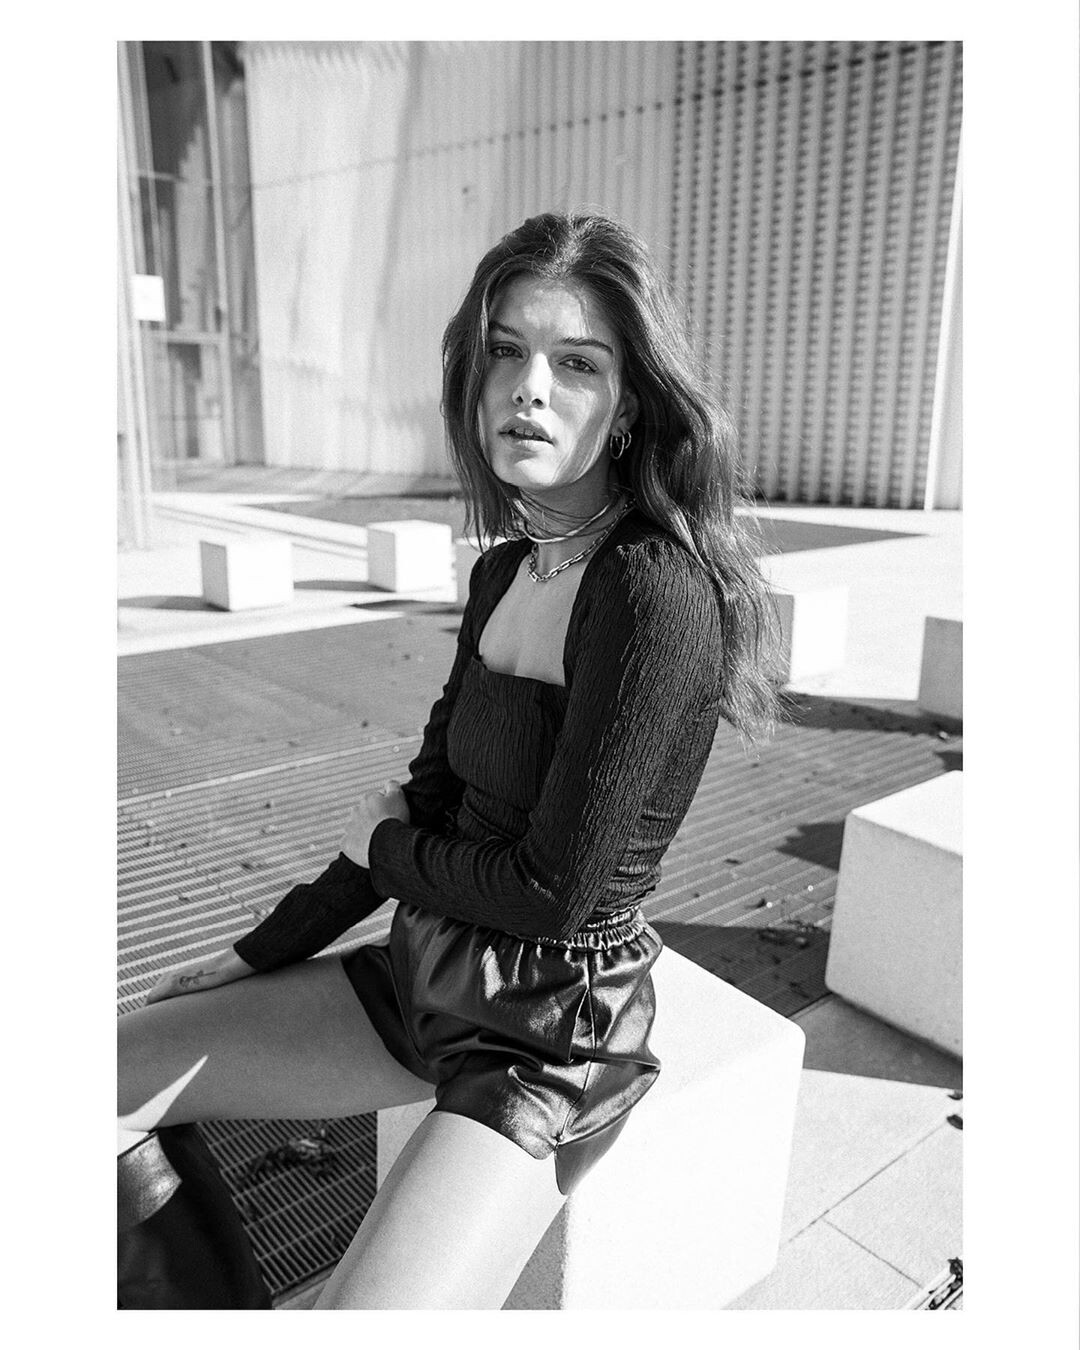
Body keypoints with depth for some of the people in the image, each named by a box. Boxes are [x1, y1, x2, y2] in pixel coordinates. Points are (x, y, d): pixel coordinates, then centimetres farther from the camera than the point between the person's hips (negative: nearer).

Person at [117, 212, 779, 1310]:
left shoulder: (658, 592, -24)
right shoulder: (504, 571, 1)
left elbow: (557, 888, -22)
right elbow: (430, 795, 8)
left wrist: (383, 850, -4)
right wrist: (259, 954, 11)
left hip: (558, 1029, -7)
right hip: (427, 974, 8)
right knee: (110, 1080, 11)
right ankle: (223, 1308, 27)